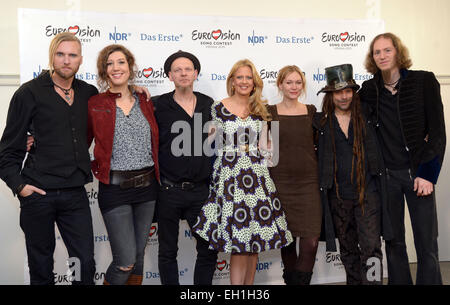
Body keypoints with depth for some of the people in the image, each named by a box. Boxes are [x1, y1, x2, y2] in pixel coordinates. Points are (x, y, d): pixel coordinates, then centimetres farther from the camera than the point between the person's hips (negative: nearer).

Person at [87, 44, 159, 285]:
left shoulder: (145, 102, 9)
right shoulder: (94, 104, -1)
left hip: (147, 186, 4)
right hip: (115, 188, -4)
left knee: (139, 255, 13)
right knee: (125, 261, -6)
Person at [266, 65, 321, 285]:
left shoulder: (311, 111, 9)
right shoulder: (270, 112, 2)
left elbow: (318, 144, 15)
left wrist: (321, 178, 9)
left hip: (308, 182, 1)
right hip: (281, 183, -1)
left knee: (311, 241, -8)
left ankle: (302, 281, 9)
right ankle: (290, 279, 27)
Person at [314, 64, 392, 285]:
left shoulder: (367, 116, 2)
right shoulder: (321, 122, 3)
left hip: (367, 192, -1)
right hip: (338, 195, 2)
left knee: (371, 247, -6)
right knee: (347, 249, 13)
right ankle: (354, 282, 28)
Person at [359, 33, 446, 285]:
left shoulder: (424, 81, -2)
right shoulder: (369, 89, 5)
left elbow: (437, 131, -5)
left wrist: (428, 174, -10)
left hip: (418, 172, -2)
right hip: (386, 174, 2)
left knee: (427, 243, 2)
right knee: (393, 241, 11)